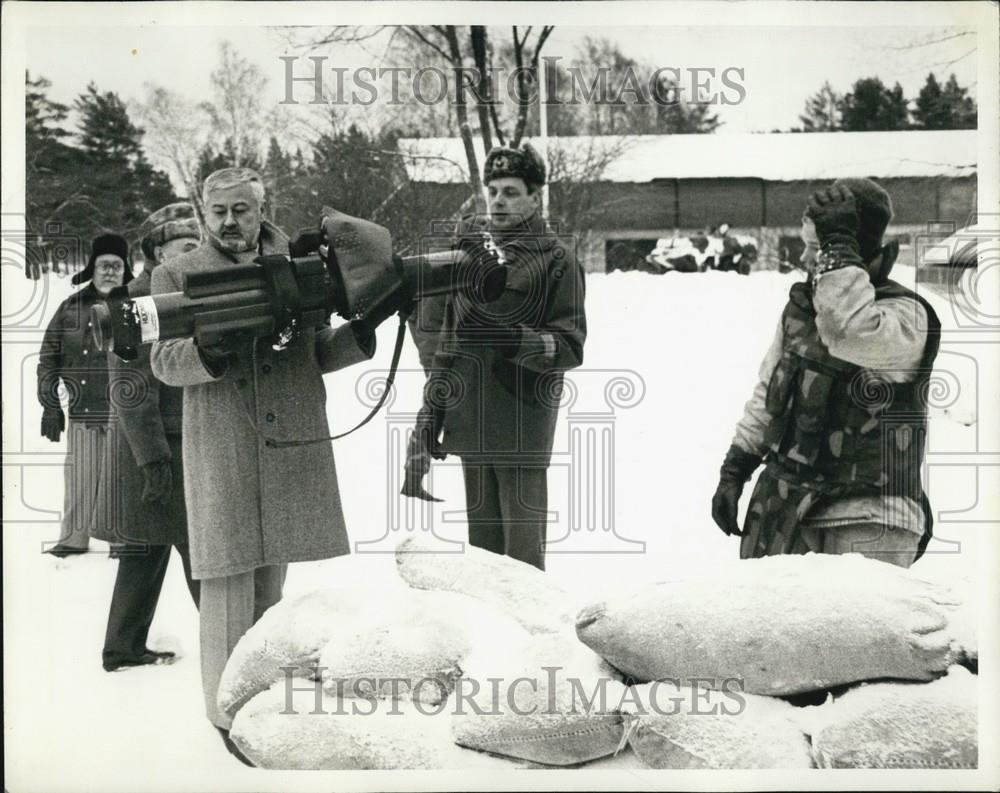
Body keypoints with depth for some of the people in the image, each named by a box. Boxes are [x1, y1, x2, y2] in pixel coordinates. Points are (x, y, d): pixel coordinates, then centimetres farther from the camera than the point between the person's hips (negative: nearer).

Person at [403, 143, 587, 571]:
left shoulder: (556, 259, -1)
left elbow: (571, 347, -6)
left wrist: (513, 338, -22)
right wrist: (428, 420, 14)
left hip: (522, 426, -5)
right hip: (470, 420, 5)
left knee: (523, 550, -5)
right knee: (481, 544, 11)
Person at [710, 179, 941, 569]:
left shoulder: (907, 316, -12)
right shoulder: (801, 304, 9)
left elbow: (850, 332, -35)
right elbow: (767, 395, 18)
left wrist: (837, 248, -26)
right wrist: (734, 469, 16)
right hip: (786, 504, 6)